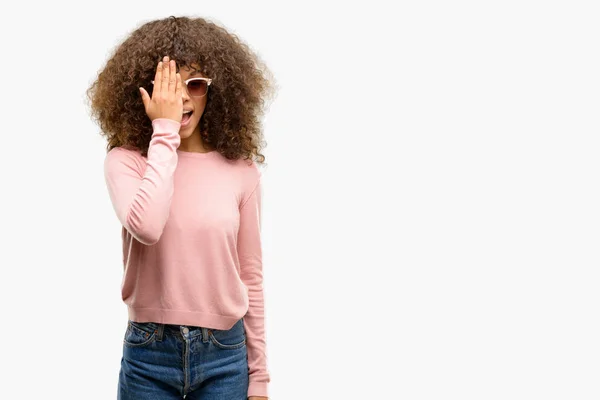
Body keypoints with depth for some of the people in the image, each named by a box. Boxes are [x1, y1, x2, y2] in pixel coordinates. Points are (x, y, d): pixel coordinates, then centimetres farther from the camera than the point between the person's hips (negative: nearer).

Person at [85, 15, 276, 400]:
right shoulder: (125, 160, -5)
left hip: (225, 356, 1)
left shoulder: (241, 170, -1)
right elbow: (146, 227, -27)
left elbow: (251, 277, 4)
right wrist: (164, 131, -19)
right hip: (149, 353, -1)